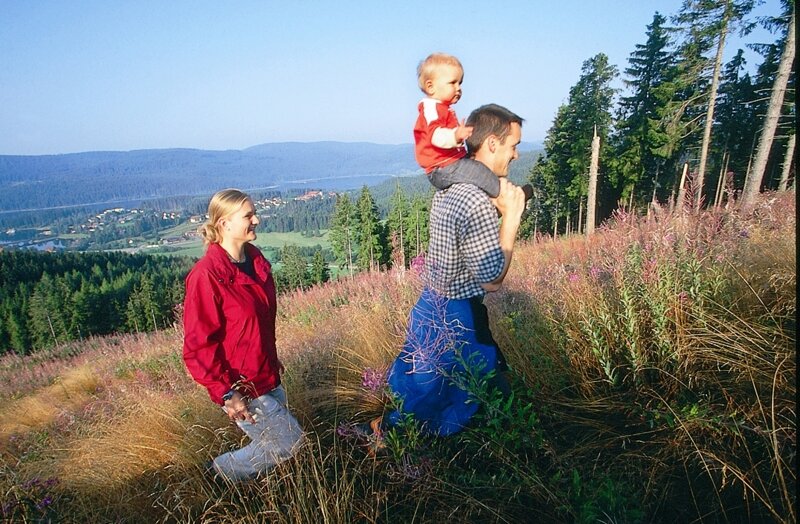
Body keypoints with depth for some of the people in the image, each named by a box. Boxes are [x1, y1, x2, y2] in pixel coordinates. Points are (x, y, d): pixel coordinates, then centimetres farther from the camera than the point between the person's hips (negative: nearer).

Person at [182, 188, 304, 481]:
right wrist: (225, 393, -21)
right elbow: (197, 346, -19)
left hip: (267, 379, 8)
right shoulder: (206, 275, -21)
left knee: (274, 443, 18)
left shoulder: (256, 260, 3)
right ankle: (220, 472, 19)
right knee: (290, 442, 0)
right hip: (241, 388, -8)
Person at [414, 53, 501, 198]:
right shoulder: (431, 108, -15)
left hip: (449, 164, 12)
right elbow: (435, 134, -35)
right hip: (442, 169, -12)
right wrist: (455, 136, -52)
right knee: (477, 169, -22)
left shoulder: (443, 108, 22)